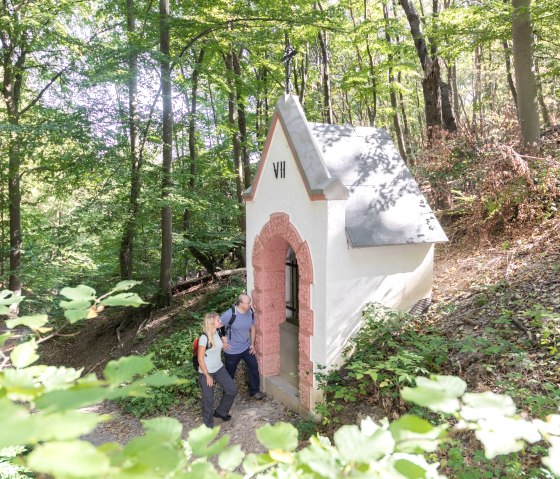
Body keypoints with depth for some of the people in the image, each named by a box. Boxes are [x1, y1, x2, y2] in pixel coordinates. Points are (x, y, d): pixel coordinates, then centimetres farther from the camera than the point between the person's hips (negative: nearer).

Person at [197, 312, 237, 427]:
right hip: (206, 372, -7)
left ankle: (220, 412, 34)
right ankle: (208, 425, 28)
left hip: (219, 369, 7)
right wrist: (207, 376, -15)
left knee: (232, 390, 10)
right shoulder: (204, 338, -25)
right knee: (209, 399, 5)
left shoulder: (217, 333, -3)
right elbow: (200, 359, -19)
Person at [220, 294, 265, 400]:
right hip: (232, 350, -4)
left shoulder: (250, 312, -9)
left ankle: (254, 391, 21)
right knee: (230, 372, 13)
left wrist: (252, 344, 6)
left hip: (246, 347, 5)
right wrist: (223, 341, -14)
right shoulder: (230, 314, -27)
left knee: (254, 366, 2)